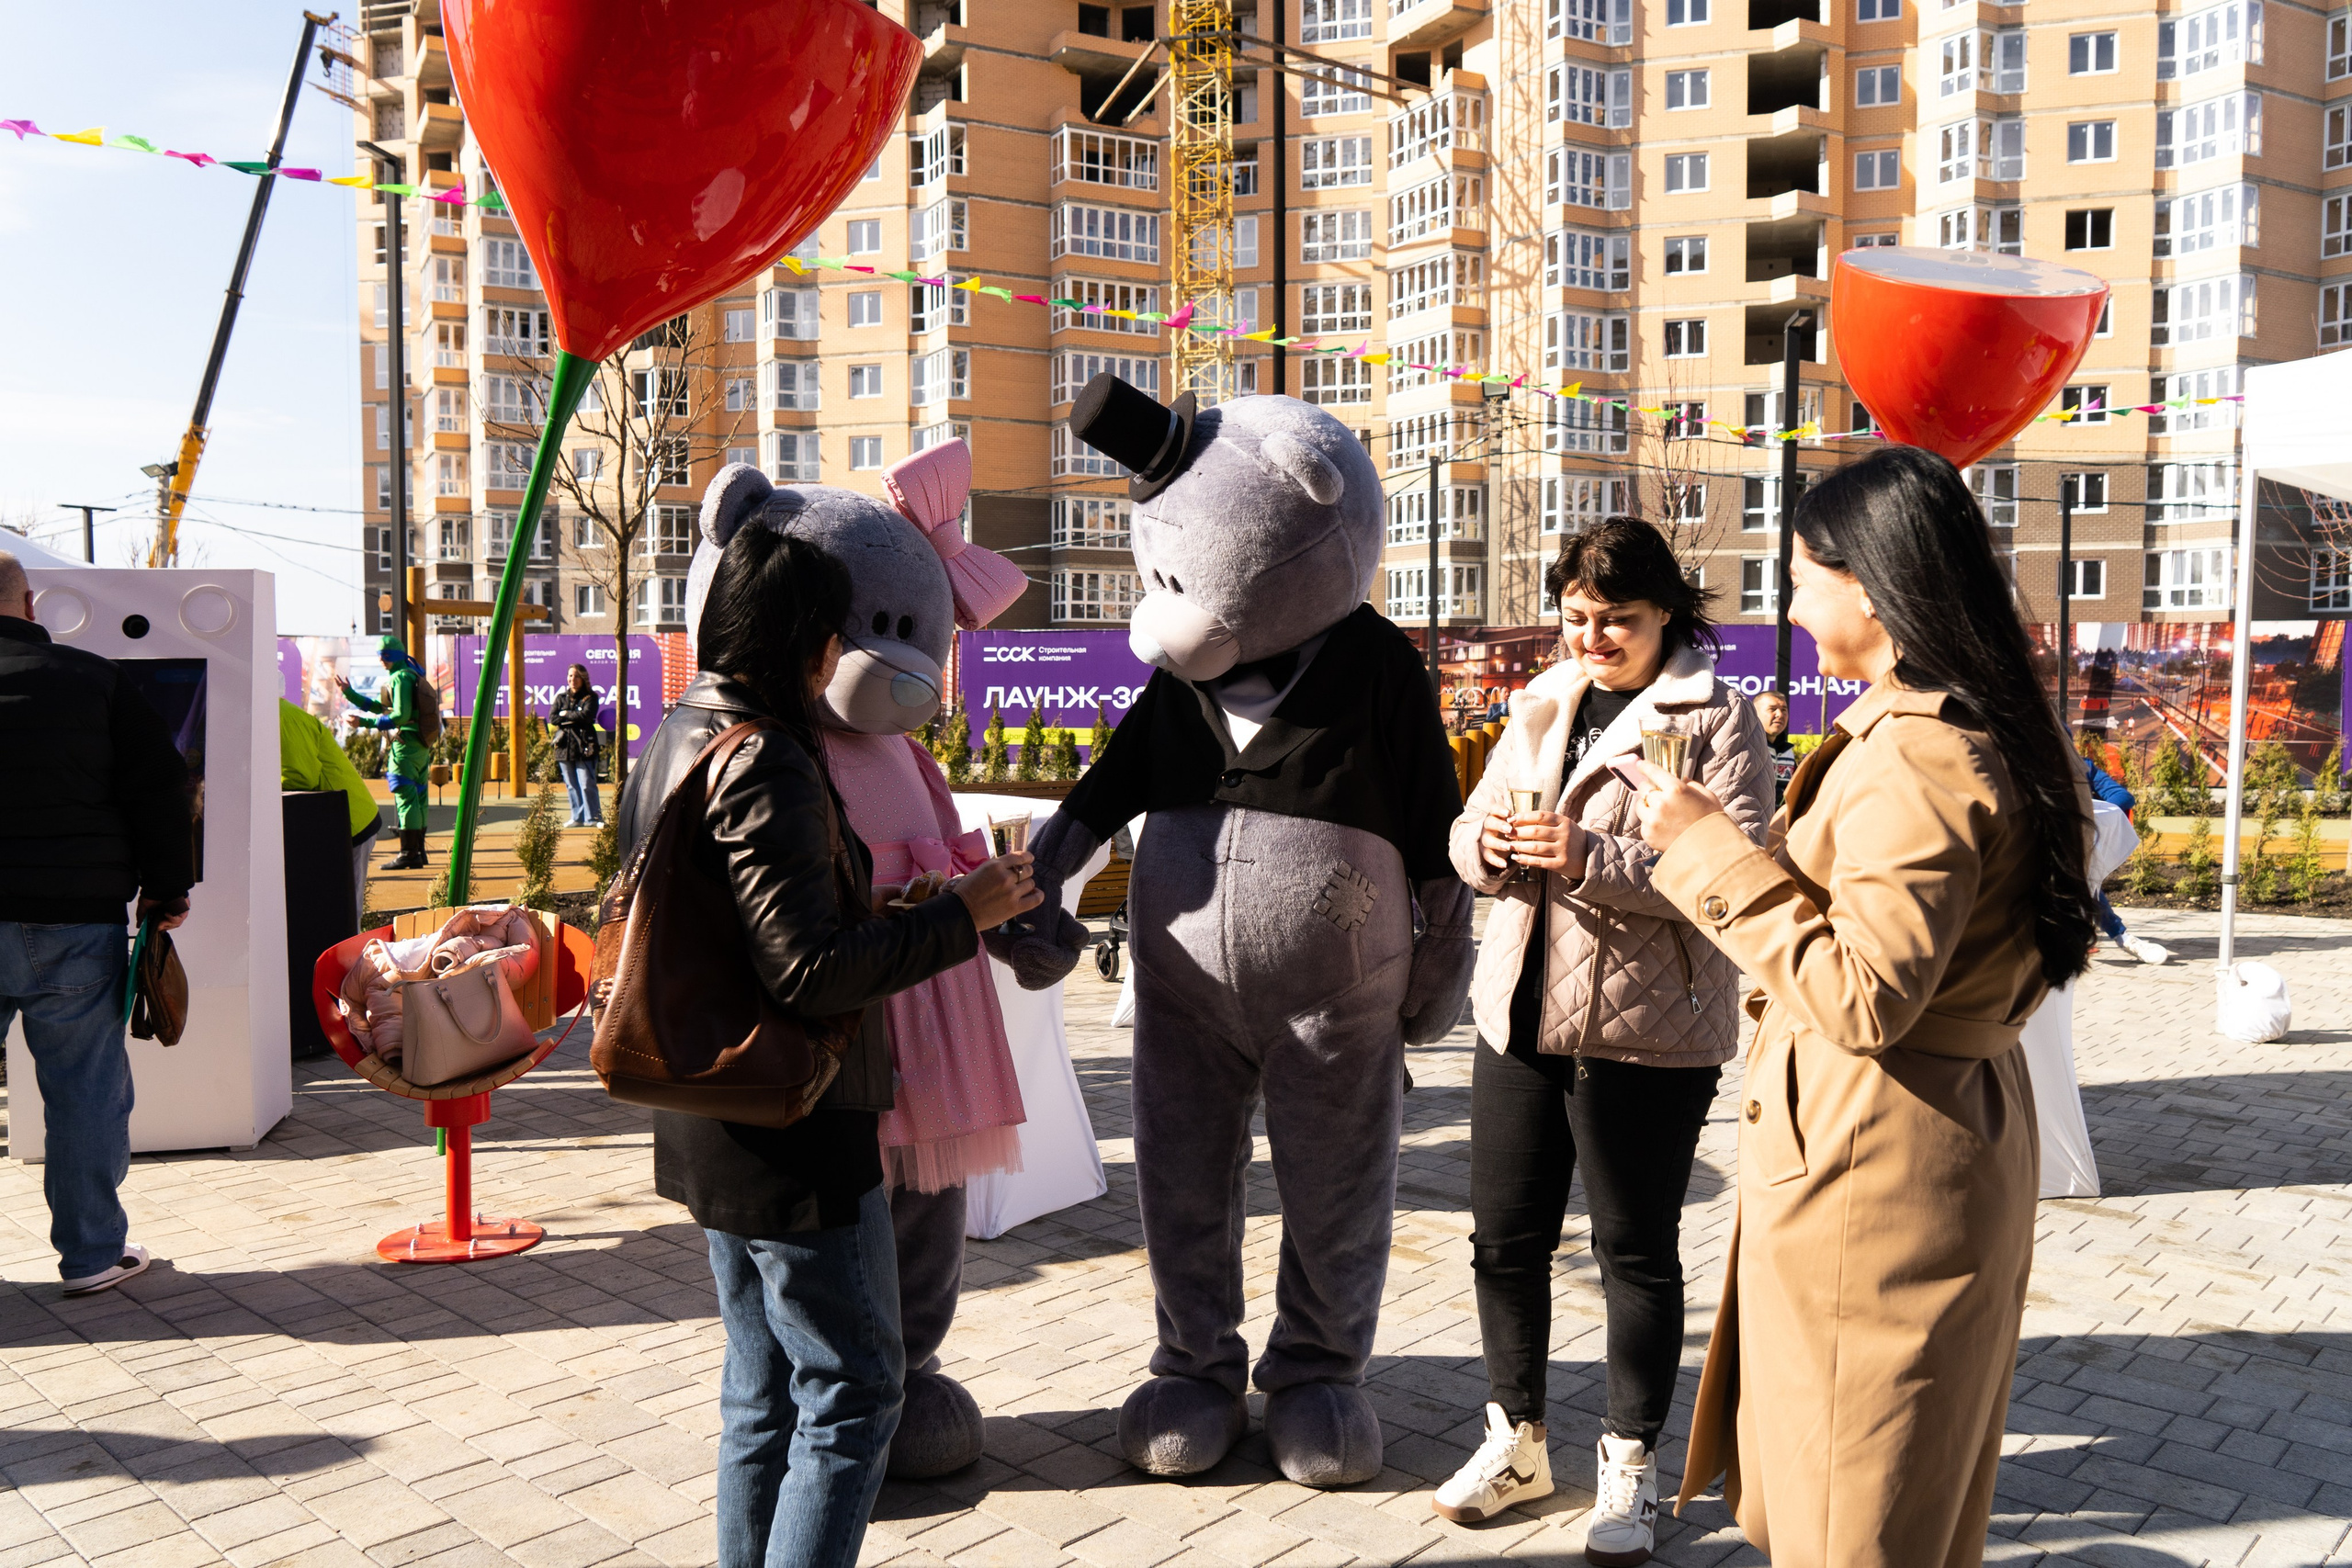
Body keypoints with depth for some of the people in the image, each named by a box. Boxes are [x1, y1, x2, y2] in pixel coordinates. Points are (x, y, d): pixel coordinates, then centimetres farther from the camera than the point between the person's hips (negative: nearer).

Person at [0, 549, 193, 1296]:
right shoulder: (92, 678, 1)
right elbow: (160, 788, -1)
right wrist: (165, 890, 6)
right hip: (72, 922, -1)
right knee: (85, 1084, 5)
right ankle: (93, 1251, 12)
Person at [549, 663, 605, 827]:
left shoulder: (590, 697, 3)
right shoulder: (561, 697, 15)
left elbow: (586, 715, -14)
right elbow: (552, 718, 2)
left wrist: (566, 714, -4)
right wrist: (575, 718, -7)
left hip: (584, 746, -4)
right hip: (564, 746, 5)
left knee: (587, 785, -9)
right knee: (571, 786, 7)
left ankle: (593, 818, -6)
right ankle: (577, 818, 14)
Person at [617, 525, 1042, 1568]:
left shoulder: (675, 740, 9)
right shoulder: (766, 768, -22)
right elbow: (808, 971, -27)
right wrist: (961, 914, -19)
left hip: (715, 1130, 10)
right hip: (796, 1136, -10)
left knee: (763, 1393, 20)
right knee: (854, 1390, 3)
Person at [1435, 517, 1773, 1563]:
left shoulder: (1717, 718, -6)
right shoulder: (1543, 707, 13)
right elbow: (1467, 831, 13)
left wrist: (1593, 858, -27)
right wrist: (1489, 843, -11)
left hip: (1646, 1032, -6)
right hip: (1520, 1013, 6)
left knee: (1637, 1251, 7)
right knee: (1504, 1236, 13)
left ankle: (1631, 1464, 26)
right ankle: (1517, 1439, 33)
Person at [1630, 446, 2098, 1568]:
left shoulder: (1915, 763, -23)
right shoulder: (1975, 737, 10)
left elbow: (1863, 998, -27)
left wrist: (1715, 851, -22)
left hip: (1875, 1168, -10)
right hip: (1958, 1127, 11)